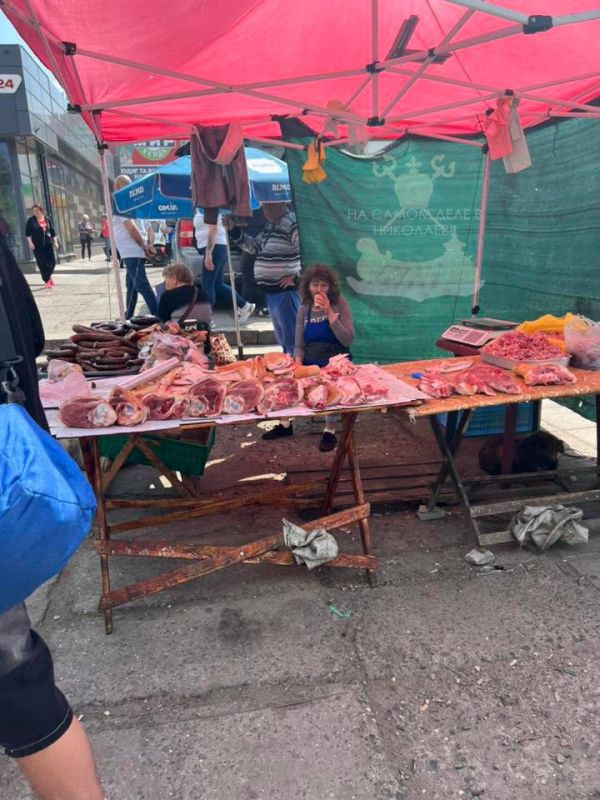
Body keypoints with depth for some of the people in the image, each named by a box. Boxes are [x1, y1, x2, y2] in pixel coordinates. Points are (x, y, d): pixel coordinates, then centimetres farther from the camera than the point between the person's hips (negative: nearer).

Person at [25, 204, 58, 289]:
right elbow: (27, 233, -1)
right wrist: (30, 242, -10)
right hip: (37, 245, -3)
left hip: (48, 244, 3)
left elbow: (52, 231, 13)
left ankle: (49, 275, 29)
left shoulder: (47, 220, 8)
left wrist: (55, 242, 8)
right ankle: (46, 281, 8)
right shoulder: (31, 220, 0)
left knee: (52, 261, 0)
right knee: (42, 263, -2)